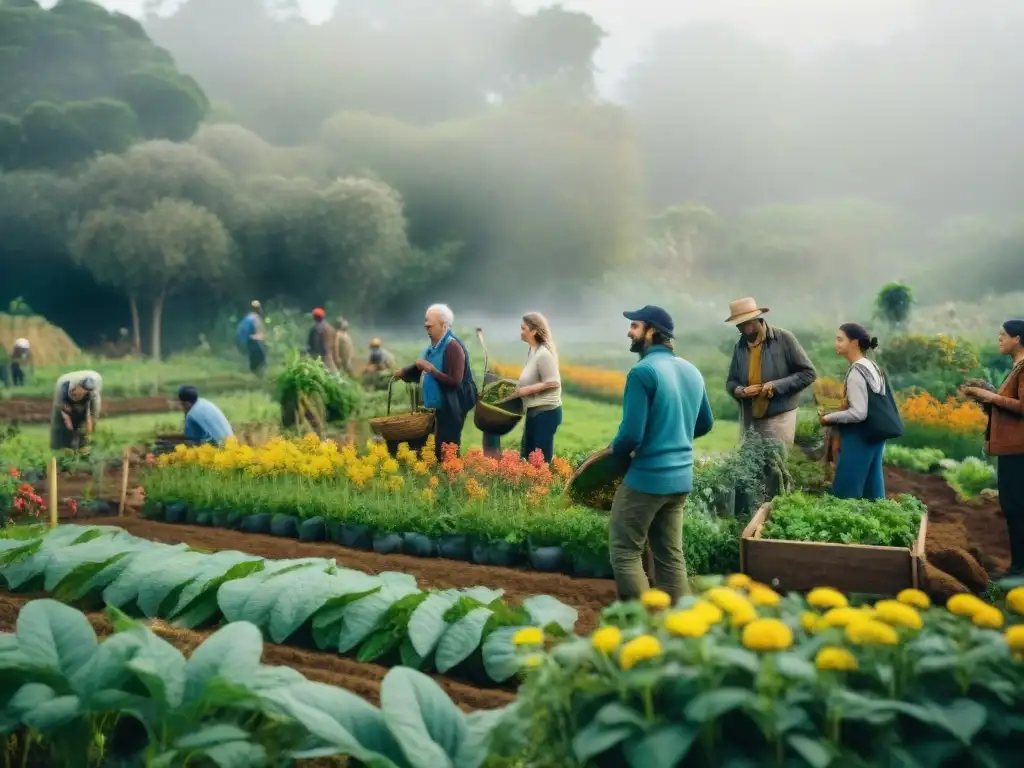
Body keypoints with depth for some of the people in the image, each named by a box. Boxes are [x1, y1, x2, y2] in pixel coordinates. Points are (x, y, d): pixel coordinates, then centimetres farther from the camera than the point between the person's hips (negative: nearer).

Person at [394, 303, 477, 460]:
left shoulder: (453, 347, -18)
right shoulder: (433, 346, 10)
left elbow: (455, 381, -24)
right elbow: (421, 369, 25)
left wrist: (431, 369, -22)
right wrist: (404, 372, 11)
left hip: (449, 410, -9)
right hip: (435, 407, 9)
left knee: (447, 453, -2)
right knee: (436, 450, 15)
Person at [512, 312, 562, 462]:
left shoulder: (543, 354, -19)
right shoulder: (533, 351, 8)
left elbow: (553, 383, -22)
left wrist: (527, 390, -18)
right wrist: (521, 388, 3)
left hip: (546, 411, -10)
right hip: (534, 411, 10)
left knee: (541, 458, -2)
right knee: (527, 455, 14)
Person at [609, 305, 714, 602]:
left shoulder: (643, 371, -16)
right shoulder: (692, 371, 9)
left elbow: (631, 434, -19)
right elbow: (705, 424, 20)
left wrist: (615, 452, 0)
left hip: (647, 477, -8)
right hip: (681, 477, 8)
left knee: (625, 552, 3)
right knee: (671, 555, 13)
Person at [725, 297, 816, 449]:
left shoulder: (784, 338, -7)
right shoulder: (740, 346, 6)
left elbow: (808, 373, -5)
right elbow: (731, 381, 15)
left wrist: (776, 385, -17)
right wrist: (741, 391, -9)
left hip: (778, 419, -4)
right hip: (748, 420, 4)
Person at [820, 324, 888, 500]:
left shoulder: (856, 372, -17)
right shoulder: (872, 367, 12)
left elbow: (858, 413, -24)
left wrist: (829, 418, -11)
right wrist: (836, 413, 14)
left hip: (859, 438, -10)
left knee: (845, 494, -3)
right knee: (871, 493, 14)